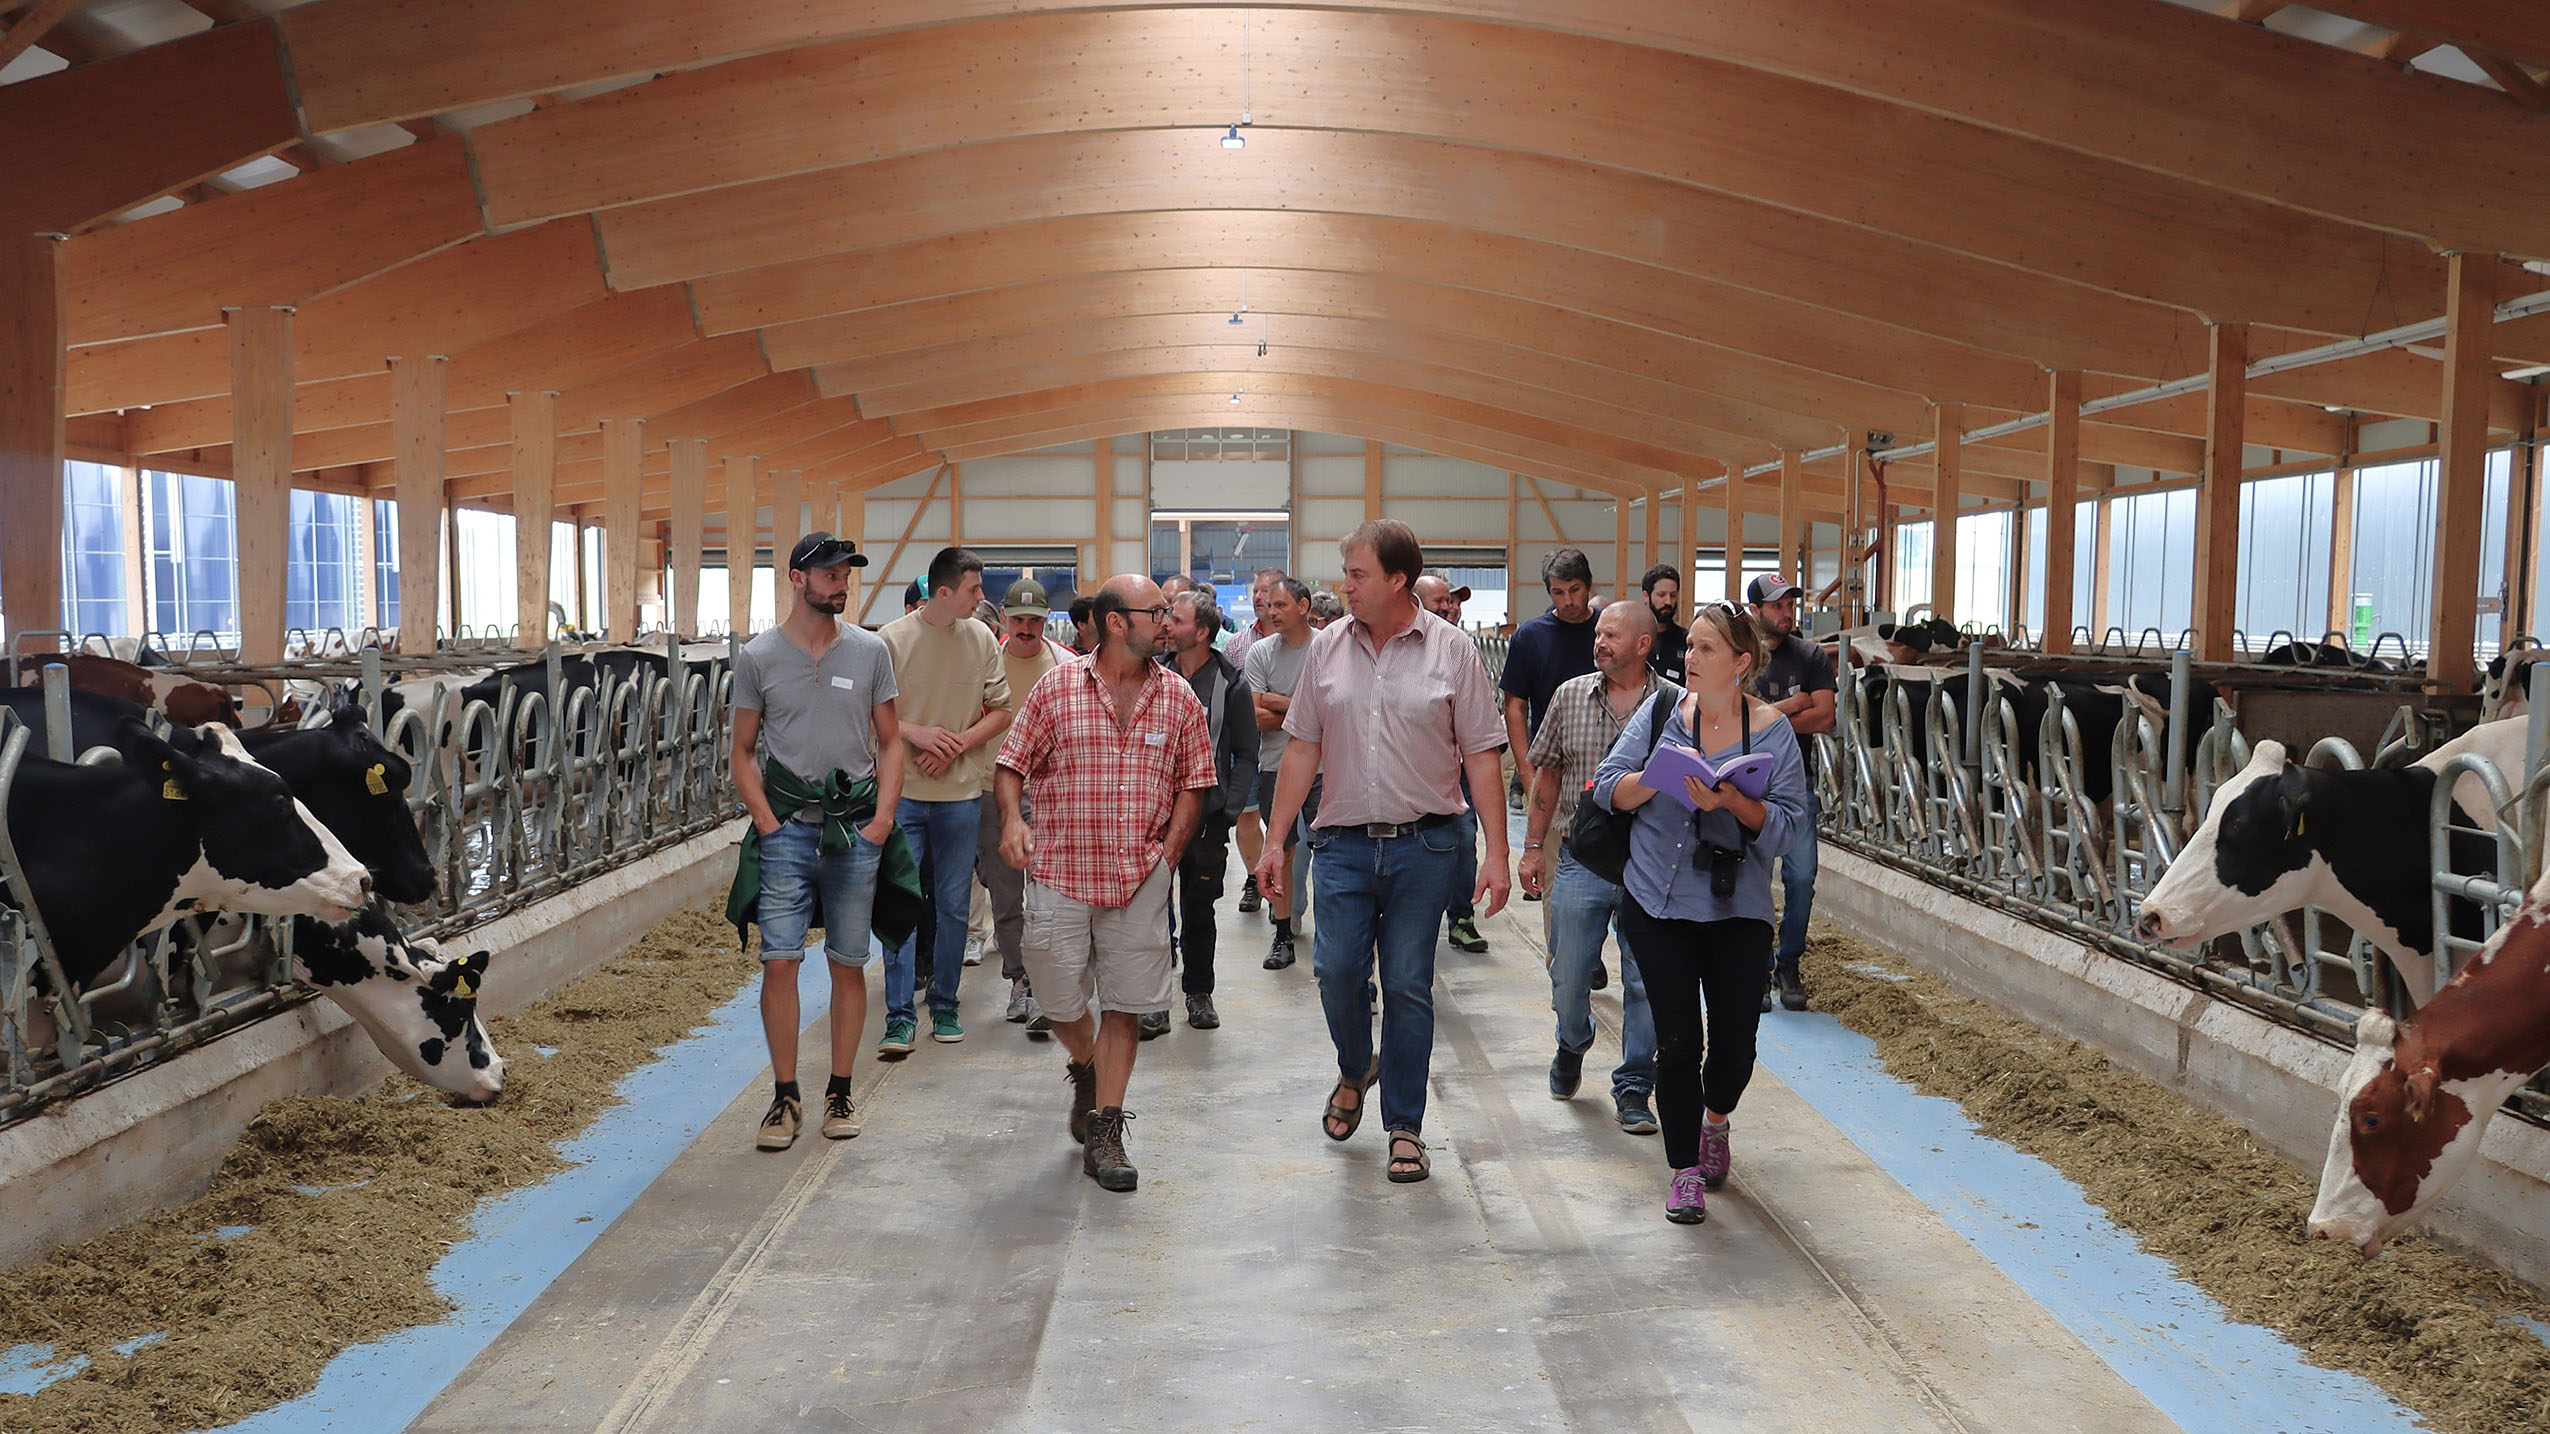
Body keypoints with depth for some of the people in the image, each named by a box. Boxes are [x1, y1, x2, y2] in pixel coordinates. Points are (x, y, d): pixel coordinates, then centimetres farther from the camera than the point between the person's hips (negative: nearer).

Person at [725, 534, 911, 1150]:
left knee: (849, 964, 7)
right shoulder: (758, 657, 2)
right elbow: (742, 751, 8)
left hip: (857, 830, 1)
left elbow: (889, 740, 9)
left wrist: (884, 816, -2)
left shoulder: (870, 650, 5)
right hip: (786, 829, -1)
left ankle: (840, 1092, 19)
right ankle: (785, 1096, 7)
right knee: (780, 961, -5)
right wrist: (765, 820, -4)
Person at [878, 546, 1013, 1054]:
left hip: (961, 791, 2)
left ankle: (945, 1006, 22)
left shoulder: (981, 639, 3)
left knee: (953, 905, 8)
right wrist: (916, 733, -16)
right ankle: (899, 1017, 0)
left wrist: (959, 743, -9)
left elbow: (1001, 711, 6)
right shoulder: (892, 639, -6)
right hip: (903, 789, -2)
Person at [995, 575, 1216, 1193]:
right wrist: (1012, 819, -12)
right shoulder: (1056, 688, 0)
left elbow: (1193, 783, 9)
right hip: (1061, 870, -1)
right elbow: (1014, 764, 6)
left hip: (1140, 880, 1)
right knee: (1061, 1001, 5)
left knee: (1124, 1006, 2)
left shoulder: (1178, 697, 5)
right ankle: (1085, 1071, 38)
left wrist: (1169, 852, -2)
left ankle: (1103, 1131, 12)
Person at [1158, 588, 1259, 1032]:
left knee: (1199, 911, 10)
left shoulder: (1230, 685, -2)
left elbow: (1246, 755, 1)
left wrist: (1228, 808, -8)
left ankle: (1199, 993, 25)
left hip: (1207, 818, -1)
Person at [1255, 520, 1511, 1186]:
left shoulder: (1450, 650, -3)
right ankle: (1356, 1070, 31)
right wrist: (1275, 840, 6)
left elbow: (1481, 756, -2)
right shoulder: (1327, 647, 5)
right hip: (1343, 842, 2)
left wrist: (1496, 852, -6)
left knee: (1407, 985, 3)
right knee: (1336, 970, -1)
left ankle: (1404, 1126, 16)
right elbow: (1302, 749, 8)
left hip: (1423, 843, -2)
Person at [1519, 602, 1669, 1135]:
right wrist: (1533, 846, 10)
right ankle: (1571, 1048, 40)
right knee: (1568, 977, 9)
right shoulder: (1570, 696, 5)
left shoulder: (1676, 704, -1)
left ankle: (1633, 1089, 17)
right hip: (1580, 860, 2)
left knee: (1646, 981, 2)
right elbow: (1547, 771, 13)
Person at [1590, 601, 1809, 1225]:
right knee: (1677, 1041, -2)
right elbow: (1608, 787, 0)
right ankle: (1685, 1169, 14)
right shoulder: (1661, 713, 2)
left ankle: (1716, 1120, 40)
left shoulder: (1772, 729, -1)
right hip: (1659, 905, 0)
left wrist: (1732, 802, -23)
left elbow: (1786, 824, -7)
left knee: (1734, 1043, 6)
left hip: (1738, 910, 0)